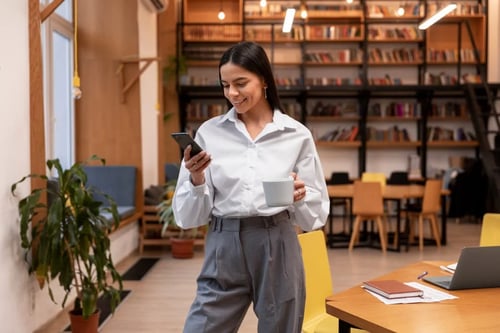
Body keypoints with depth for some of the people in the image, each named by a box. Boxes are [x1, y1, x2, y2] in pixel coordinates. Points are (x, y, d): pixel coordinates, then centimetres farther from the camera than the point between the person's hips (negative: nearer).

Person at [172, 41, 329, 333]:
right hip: (224, 248, 0)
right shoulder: (209, 132, 1)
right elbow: (190, 216, 1)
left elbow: (316, 214, 3)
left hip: (278, 248, 0)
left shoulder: (297, 135, -1)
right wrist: (197, 179, -18)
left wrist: (300, 197, -18)